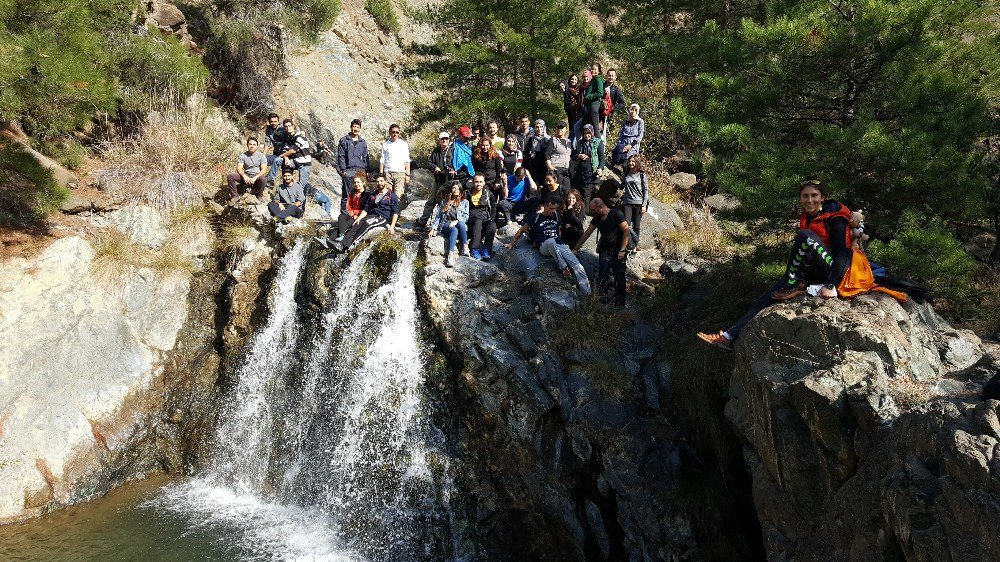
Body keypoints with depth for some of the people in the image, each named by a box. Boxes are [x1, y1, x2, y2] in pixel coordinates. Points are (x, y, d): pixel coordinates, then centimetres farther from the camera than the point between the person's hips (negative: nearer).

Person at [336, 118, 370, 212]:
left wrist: (366, 170, 9)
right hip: (348, 171, -4)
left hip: (360, 171, 4)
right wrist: (343, 170, -8)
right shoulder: (344, 140, 5)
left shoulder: (363, 142, 16)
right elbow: (340, 156, 0)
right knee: (347, 194, -6)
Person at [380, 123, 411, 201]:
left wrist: (407, 174, -1)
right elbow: (382, 160, 12)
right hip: (388, 173, 1)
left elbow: (407, 161, 8)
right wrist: (381, 174, 3)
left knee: (398, 197, -12)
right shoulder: (385, 144, 13)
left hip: (400, 173, -1)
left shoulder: (404, 144, 11)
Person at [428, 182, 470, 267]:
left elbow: (466, 216, 1)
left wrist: (456, 221, -18)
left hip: (459, 224, 1)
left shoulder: (465, 202, 13)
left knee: (461, 224, -38)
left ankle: (465, 248, -43)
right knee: (454, 230, -38)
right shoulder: (444, 201, 15)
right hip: (445, 224, 0)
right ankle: (449, 256, -55)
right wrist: (433, 229, 3)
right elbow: (438, 216, 15)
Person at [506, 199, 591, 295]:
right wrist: (511, 243, 11)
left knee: (576, 264, -24)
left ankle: (588, 292, -34)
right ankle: (563, 267, -31)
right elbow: (521, 230, 12)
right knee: (551, 241, -44)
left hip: (560, 244, 4)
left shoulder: (556, 216, 19)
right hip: (545, 246, -4)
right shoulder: (536, 218, 8)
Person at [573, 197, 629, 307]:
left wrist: (622, 250, -16)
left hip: (618, 250, -5)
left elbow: (626, 232, -11)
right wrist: (576, 249, 12)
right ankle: (602, 298, -4)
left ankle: (619, 302, 5)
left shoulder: (616, 214, -11)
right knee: (602, 276, -7)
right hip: (604, 250, 5)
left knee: (620, 277, -3)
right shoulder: (596, 219, 7)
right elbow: (586, 234, 13)